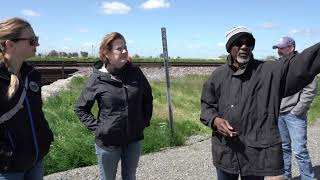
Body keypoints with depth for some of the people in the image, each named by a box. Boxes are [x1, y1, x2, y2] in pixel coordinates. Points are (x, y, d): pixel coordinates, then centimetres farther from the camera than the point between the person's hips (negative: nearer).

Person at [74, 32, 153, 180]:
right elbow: (80, 108, -2)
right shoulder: (97, 79, -12)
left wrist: (145, 121, 6)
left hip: (134, 140, 3)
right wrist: (96, 127, -9)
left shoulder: (135, 73, -4)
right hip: (108, 142, -2)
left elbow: (148, 97, 11)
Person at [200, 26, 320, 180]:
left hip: (256, 152, -2)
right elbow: (206, 105, 7)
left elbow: (300, 64, -20)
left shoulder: (269, 71, -5)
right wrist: (215, 120, -13)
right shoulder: (218, 75, 2)